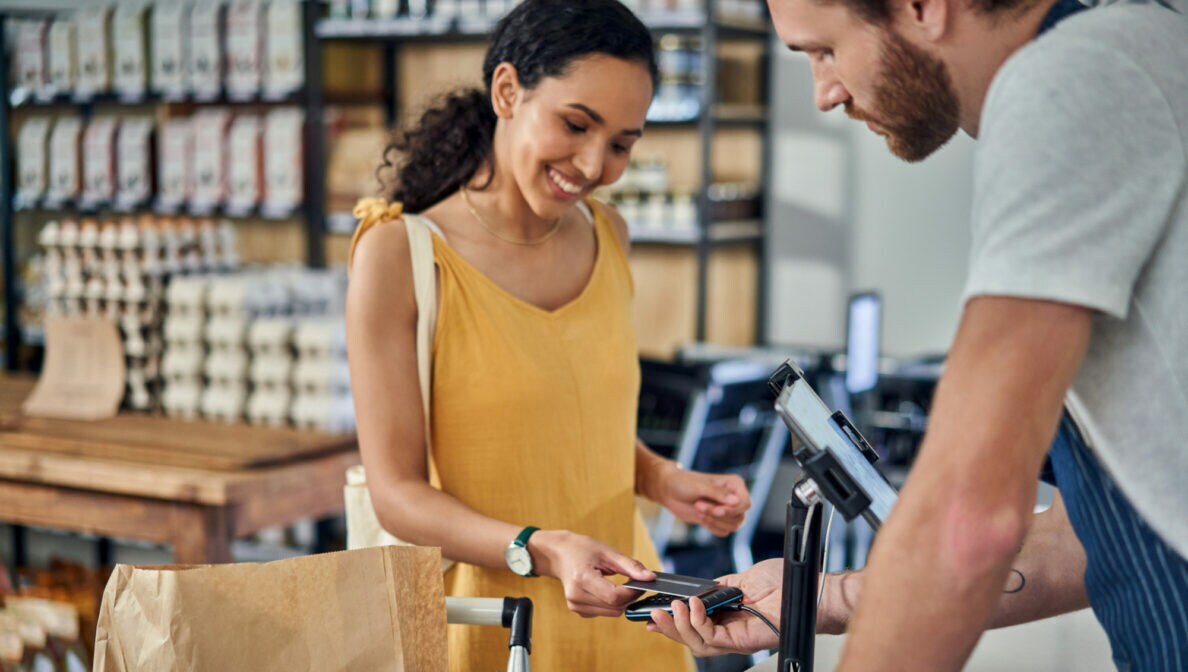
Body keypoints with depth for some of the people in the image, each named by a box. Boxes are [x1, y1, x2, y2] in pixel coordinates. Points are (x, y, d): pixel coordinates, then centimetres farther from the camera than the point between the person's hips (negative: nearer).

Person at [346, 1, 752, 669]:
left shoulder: (607, 235, 5)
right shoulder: (400, 254, -13)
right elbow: (397, 493, -15)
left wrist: (665, 479, -2)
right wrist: (540, 550, -28)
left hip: (619, 613, 5)